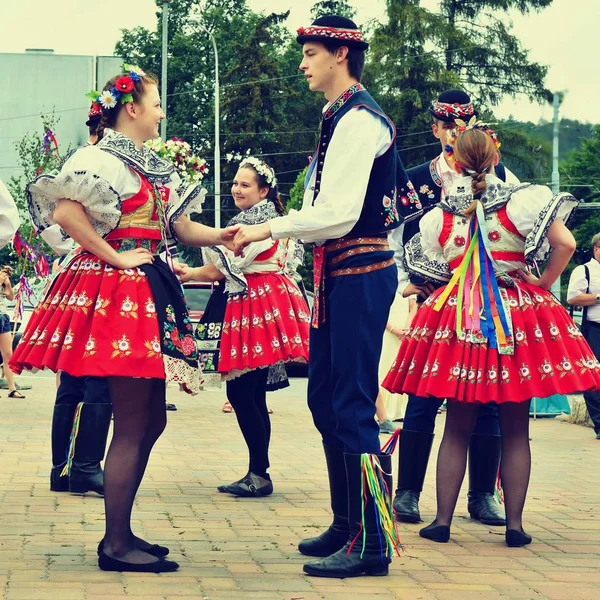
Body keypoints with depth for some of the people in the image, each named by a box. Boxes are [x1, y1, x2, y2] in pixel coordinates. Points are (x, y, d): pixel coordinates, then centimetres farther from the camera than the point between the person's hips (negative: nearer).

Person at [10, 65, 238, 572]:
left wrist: (225, 236, 1)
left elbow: (181, 226, 18)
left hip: (151, 293, 9)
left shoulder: (155, 166, 20)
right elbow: (64, 212, -23)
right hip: (114, 292, -9)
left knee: (152, 421, 10)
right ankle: (116, 544, -3)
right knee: (132, 424, -9)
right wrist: (113, 256, -18)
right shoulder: (101, 158, -8)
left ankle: (121, 533, 18)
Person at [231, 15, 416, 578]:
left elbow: (339, 213, -20)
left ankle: (372, 545, -6)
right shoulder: (341, 117, 17)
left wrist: (268, 229, -14)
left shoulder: (359, 118, -13)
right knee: (325, 399, 15)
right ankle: (346, 526, 26)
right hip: (339, 276, 10)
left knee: (352, 407, -10)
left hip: (359, 273, -10)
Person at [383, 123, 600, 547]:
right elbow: (565, 245, -15)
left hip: (457, 321, 2)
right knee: (516, 430, 6)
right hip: (519, 318, -2)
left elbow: (427, 271, 8)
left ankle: (443, 520, 9)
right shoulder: (523, 200, -6)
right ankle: (515, 523, 6)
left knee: (457, 429, 9)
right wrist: (541, 286, -1)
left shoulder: (439, 216, 1)